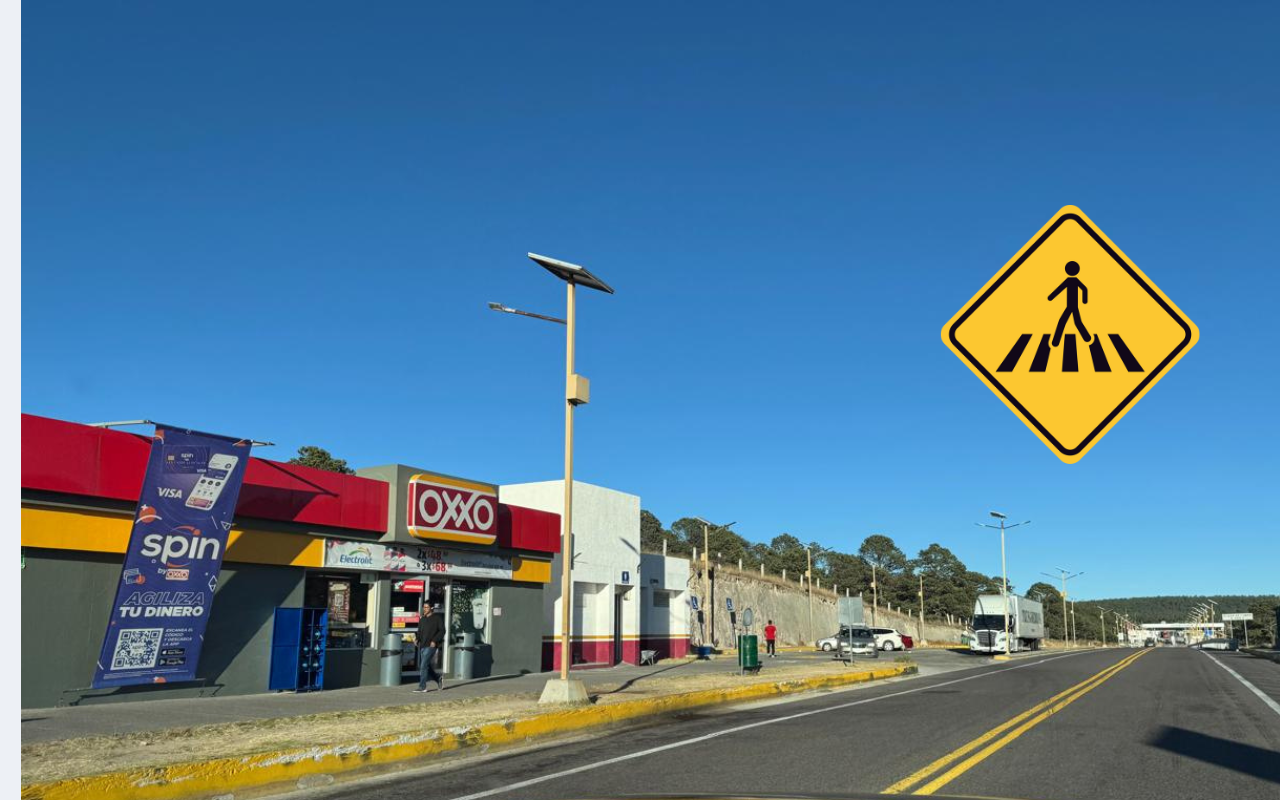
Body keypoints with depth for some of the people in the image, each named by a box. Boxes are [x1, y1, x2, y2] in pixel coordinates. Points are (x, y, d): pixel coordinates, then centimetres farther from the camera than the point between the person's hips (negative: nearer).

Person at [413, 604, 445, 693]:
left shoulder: (437, 618, -3)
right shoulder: (423, 619, 14)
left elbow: (442, 631, -6)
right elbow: (419, 631, 20)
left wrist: (434, 641, -15)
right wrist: (417, 639, 1)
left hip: (430, 646, -7)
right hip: (422, 646, 7)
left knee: (423, 666, -11)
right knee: (421, 666, 9)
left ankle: (422, 687, -4)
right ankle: (438, 678, 26)